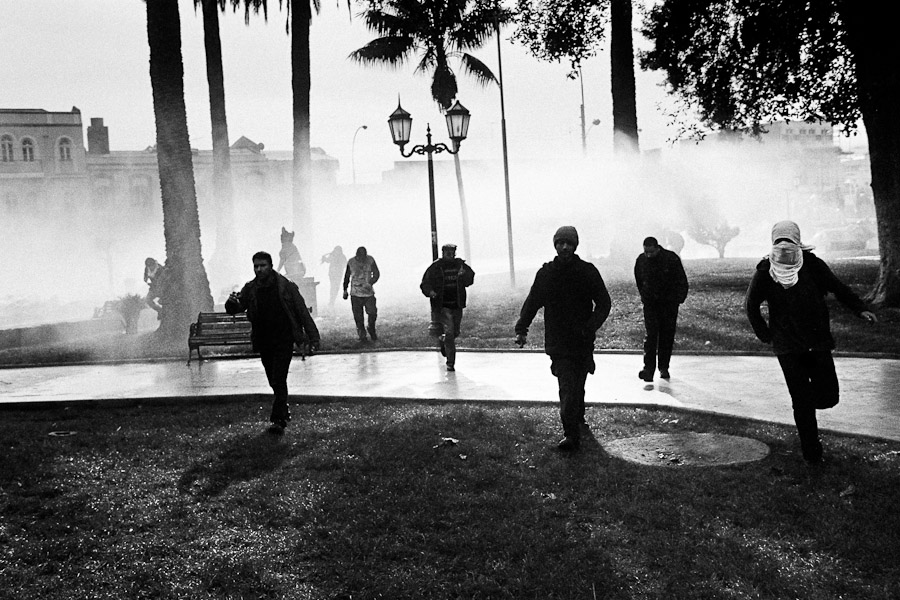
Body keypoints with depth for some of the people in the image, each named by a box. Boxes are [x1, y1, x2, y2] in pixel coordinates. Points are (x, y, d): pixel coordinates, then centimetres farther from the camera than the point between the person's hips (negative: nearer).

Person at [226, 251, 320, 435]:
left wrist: (313, 337, -10)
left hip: (284, 340, -4)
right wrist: (232, 302, -28)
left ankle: (278, 421, -9)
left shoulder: (286, 286, -9)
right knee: (274, 381, 14)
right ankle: (283, 411, 32)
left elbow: (303, 312, -6)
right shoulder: (250, 289, 1)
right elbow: (234, 309, -3)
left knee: (279, 380, -11)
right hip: (263, 342, 4)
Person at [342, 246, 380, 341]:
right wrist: (345, 290, 15)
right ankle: (362, 335, 13)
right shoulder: (351, 262, -1)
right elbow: (347, 276, 12)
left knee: (372, 312, -8)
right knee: (358, 316, -1)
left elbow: (376, 274, -2)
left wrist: (370, 283, -19)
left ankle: (372, 331, 18)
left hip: (368, 292, 0)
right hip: (355, 294, 0)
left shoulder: (370, 260, -4)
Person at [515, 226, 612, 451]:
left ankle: (577, 421, 33)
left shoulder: (588, 272, 0)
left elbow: (604, 303, 0)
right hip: (558, 342, 0)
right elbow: (532, 302, 12)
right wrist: (521, 329, 3)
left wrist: (591, 326, -15)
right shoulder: (545, 273, 4)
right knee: (568, 387, -11)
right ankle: (572, 434, -12)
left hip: (582, 340, 0)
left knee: (577, 385, 10)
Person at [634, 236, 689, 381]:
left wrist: (680, 298, -4)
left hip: (669, 303, -1)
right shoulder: (641, 260, -5)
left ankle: (664, 368, 18)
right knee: (651, 335, -11)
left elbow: (681, 281, -2)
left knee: (667, 336, 5)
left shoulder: (671, 259, -12)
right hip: (650, 303, 1)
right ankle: (648, 369, -14)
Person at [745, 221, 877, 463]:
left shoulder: (812, 264, -4)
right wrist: (765, 335, 6)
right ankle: (811, 452, 13)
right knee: (802, 403, -1)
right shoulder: (764, 272, -4)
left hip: (818, 342, 1)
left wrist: (860, 308, -4)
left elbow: (837, 287, 8)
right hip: (788, 347, -1)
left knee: (828, 396, -4)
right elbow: (751, 305, 10)